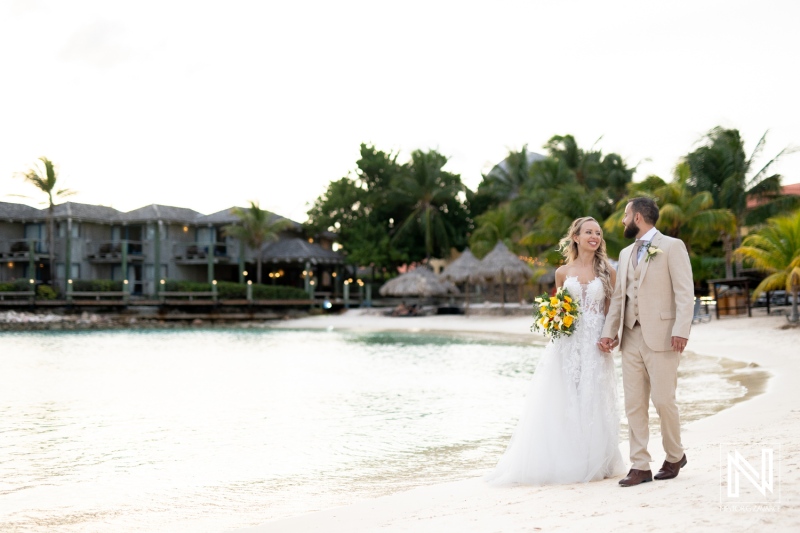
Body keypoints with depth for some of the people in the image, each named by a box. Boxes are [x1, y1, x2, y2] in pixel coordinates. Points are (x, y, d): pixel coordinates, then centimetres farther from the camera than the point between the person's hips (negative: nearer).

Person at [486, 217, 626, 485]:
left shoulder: (607, 272, 6)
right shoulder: (563, 272, 9)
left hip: (595, 345, -1)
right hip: (566, 344, 1)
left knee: (593, 404, 0)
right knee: (562, 404, -1)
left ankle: (594, 463, 10)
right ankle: (561, 463, 5)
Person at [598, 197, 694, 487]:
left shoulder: (672, 246, -2)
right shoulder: (626, 253, 19)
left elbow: (685, 292, -9)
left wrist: (681, 330, -18)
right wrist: (609, 331, 7)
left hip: (661, 336, -6)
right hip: (631, 336, 6)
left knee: (663, 399, -5)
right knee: (633, 403, 3)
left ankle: (675, 456, 18)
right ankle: (640, 466, 7)